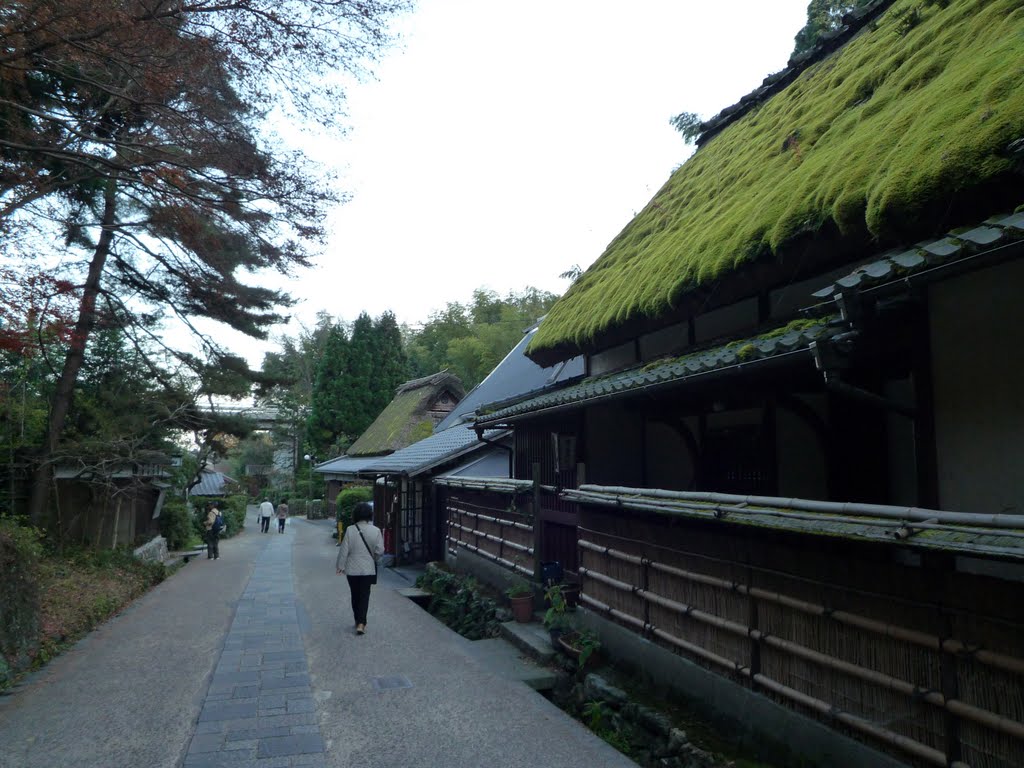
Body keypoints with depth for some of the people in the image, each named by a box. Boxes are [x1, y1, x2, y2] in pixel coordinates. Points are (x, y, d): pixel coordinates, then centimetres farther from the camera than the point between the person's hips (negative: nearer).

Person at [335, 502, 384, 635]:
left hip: (352, 569, 1)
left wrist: (340, 566, 4)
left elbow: (344, 550, -7)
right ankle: (361, 623, -7)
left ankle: (358, 620, 26)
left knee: (355, 595, 16)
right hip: (368, 569, -1)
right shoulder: (375, 530, -10)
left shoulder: (350, 530, -10)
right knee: (364, 595, 4)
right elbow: (380, 550, -8)